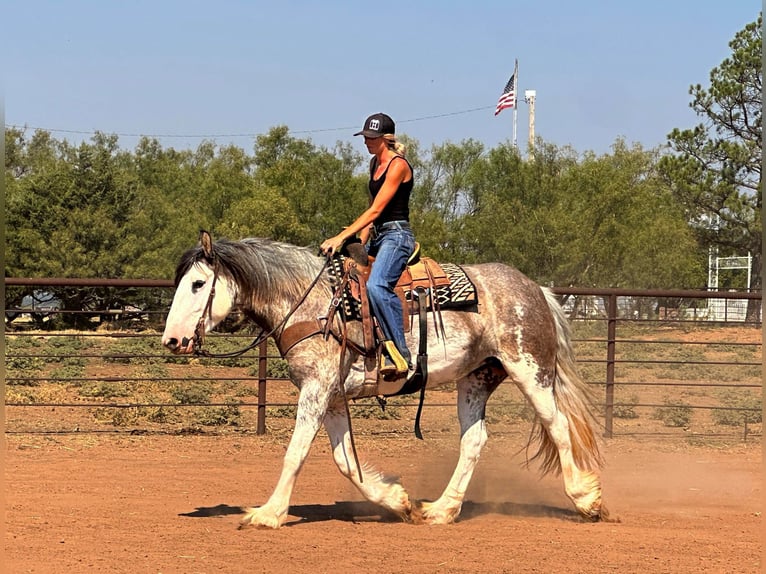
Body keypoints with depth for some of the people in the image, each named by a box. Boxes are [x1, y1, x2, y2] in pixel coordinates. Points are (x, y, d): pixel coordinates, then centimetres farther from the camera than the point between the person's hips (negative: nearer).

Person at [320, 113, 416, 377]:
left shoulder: (398, 165, -12)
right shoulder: (375, 163, 16)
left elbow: (375, 210, -18)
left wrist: (342, 237, -21)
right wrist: (359, 245, 11)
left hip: (397, 236, -10)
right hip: (377, 237, 10)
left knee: (376, 285, -33)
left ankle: (400, 353, -33)